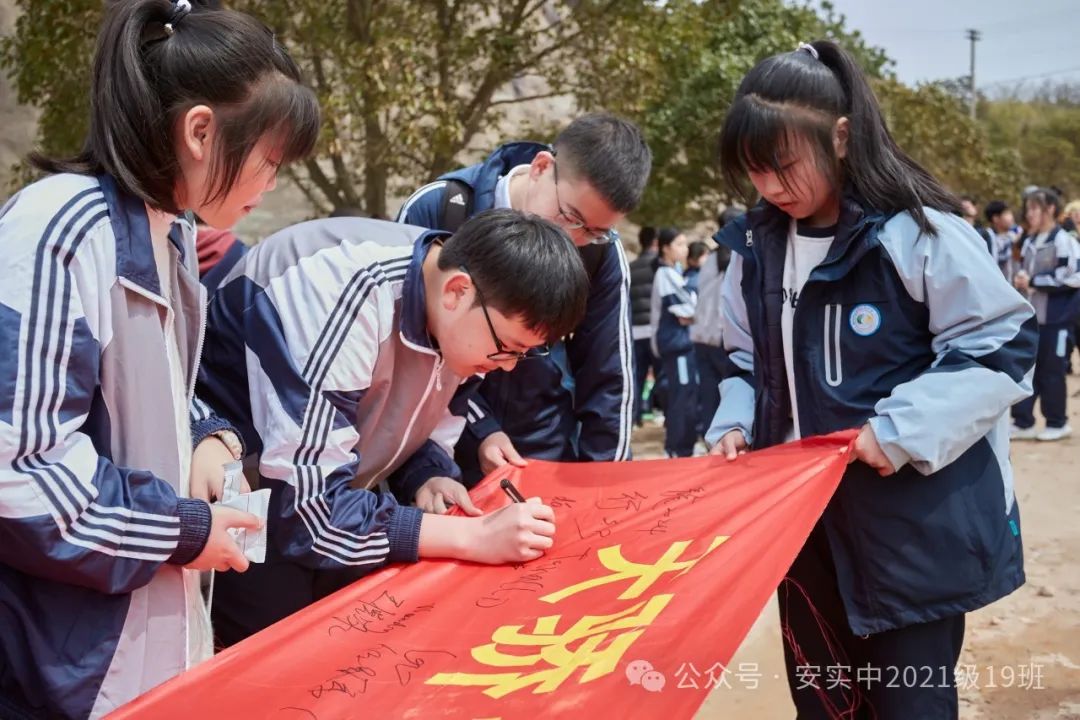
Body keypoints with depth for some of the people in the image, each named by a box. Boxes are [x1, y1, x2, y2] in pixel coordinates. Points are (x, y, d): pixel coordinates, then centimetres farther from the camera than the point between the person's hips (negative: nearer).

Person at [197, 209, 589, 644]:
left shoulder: (461, 320, -9)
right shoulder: (341, 299, -32)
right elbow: (305, 508, -34)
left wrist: (428, 478, -16)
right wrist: (474, 537, -31)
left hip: (323, 503, 6)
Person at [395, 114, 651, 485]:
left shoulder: (602, 252, -11)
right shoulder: (434, 210, -16)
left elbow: (608, 378, -1)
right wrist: (478, 427, -14)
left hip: (548, 456, 1)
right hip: (440, 453, -1)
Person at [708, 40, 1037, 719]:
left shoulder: (916, 233, -16)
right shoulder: (757, 247, 4)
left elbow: (1002, 347, -15)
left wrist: (902, 429, -22)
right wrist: (737, 424, -2)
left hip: (914, 521, -6)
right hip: (805, 514, 6)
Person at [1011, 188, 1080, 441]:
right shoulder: (1029, 242, 12)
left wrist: (1033, 281, -16)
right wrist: (1020, 280, -1)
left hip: (1056, 318, -7)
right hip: (1031, 317, 7)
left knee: (1051, 371, 2)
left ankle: (1057, 423, 16)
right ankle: (1023, 423, 12)